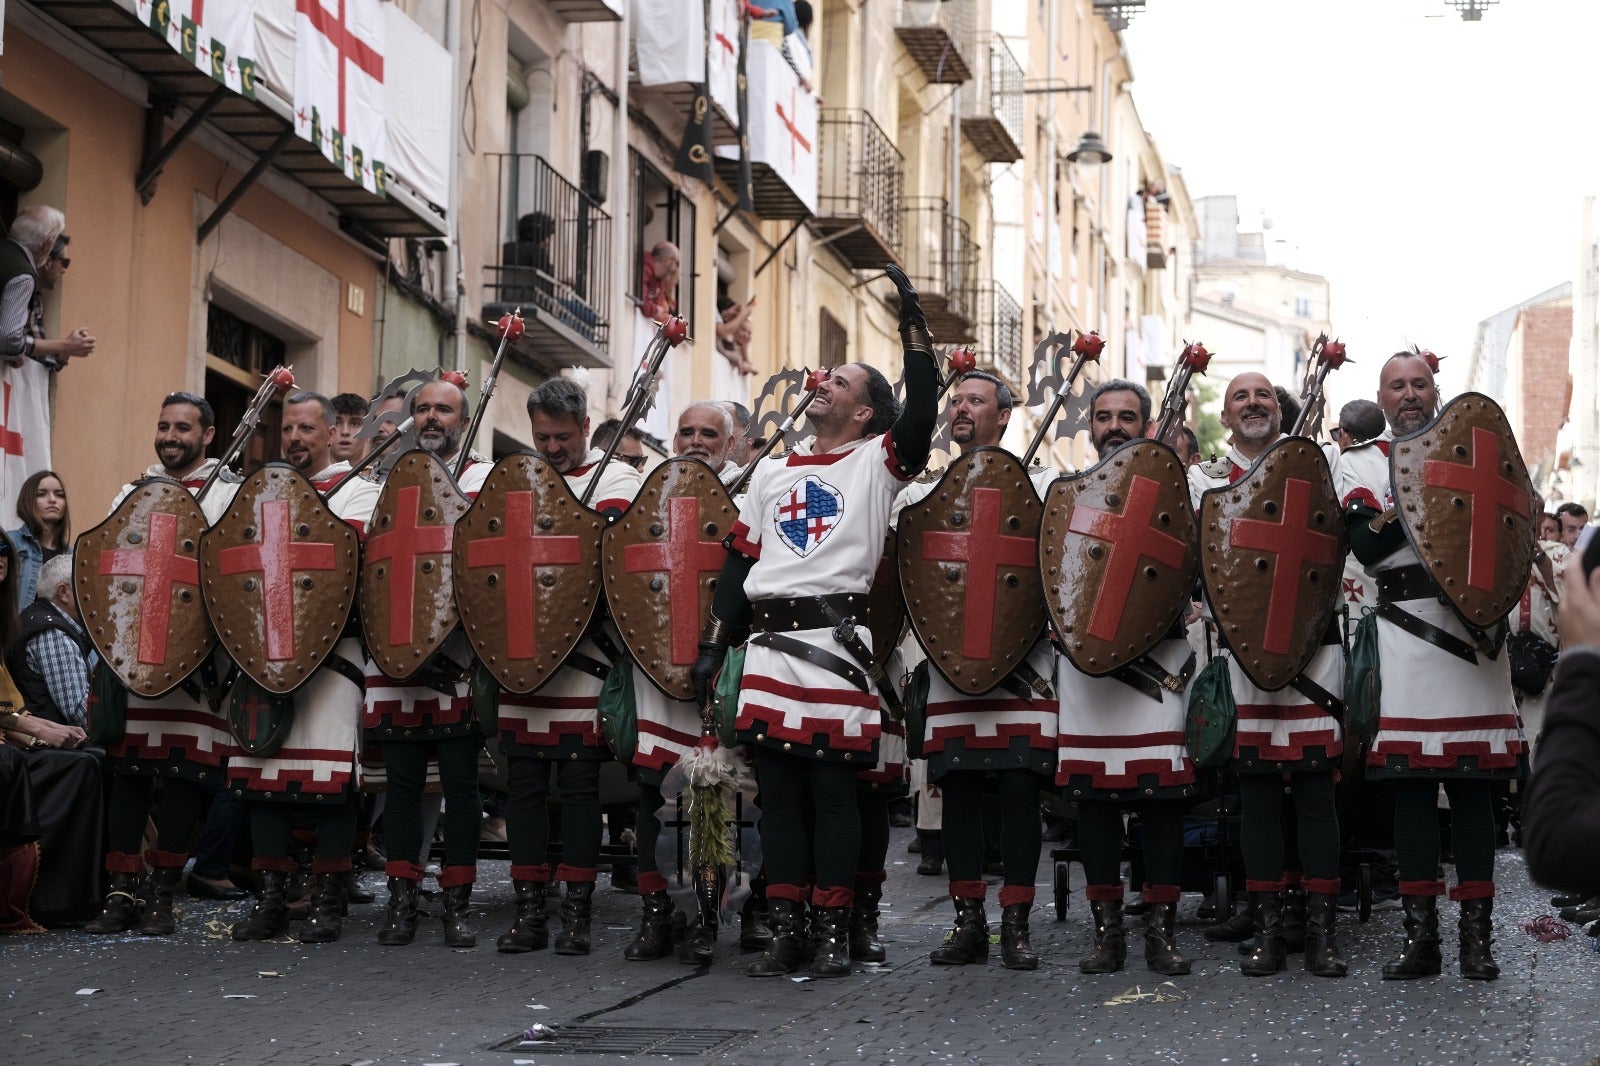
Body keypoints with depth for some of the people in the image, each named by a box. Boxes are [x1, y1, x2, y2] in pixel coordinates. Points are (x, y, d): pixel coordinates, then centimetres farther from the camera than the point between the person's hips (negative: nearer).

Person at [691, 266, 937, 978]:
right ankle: (785, 930, 9)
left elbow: (922, 411, -14)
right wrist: (713, 645, 12)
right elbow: (739, 561, 19)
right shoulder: (771, 474, 19)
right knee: (778, 791, 5)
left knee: (832, 790, -2)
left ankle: (833, 932, 3)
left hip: (835, 642, -5)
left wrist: (912, 321, -16)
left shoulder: (876, 462, 4)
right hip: (769, 645, 5)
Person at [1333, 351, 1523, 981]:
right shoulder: (1359, 465, 11)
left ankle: (1476, 935, 3)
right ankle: (1420, 934, 3)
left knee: (1473, 780, 0)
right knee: (1411, 780, -2)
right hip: (1404, 628, -1)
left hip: (1473, 626, 1)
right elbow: (1364, 545, -4)